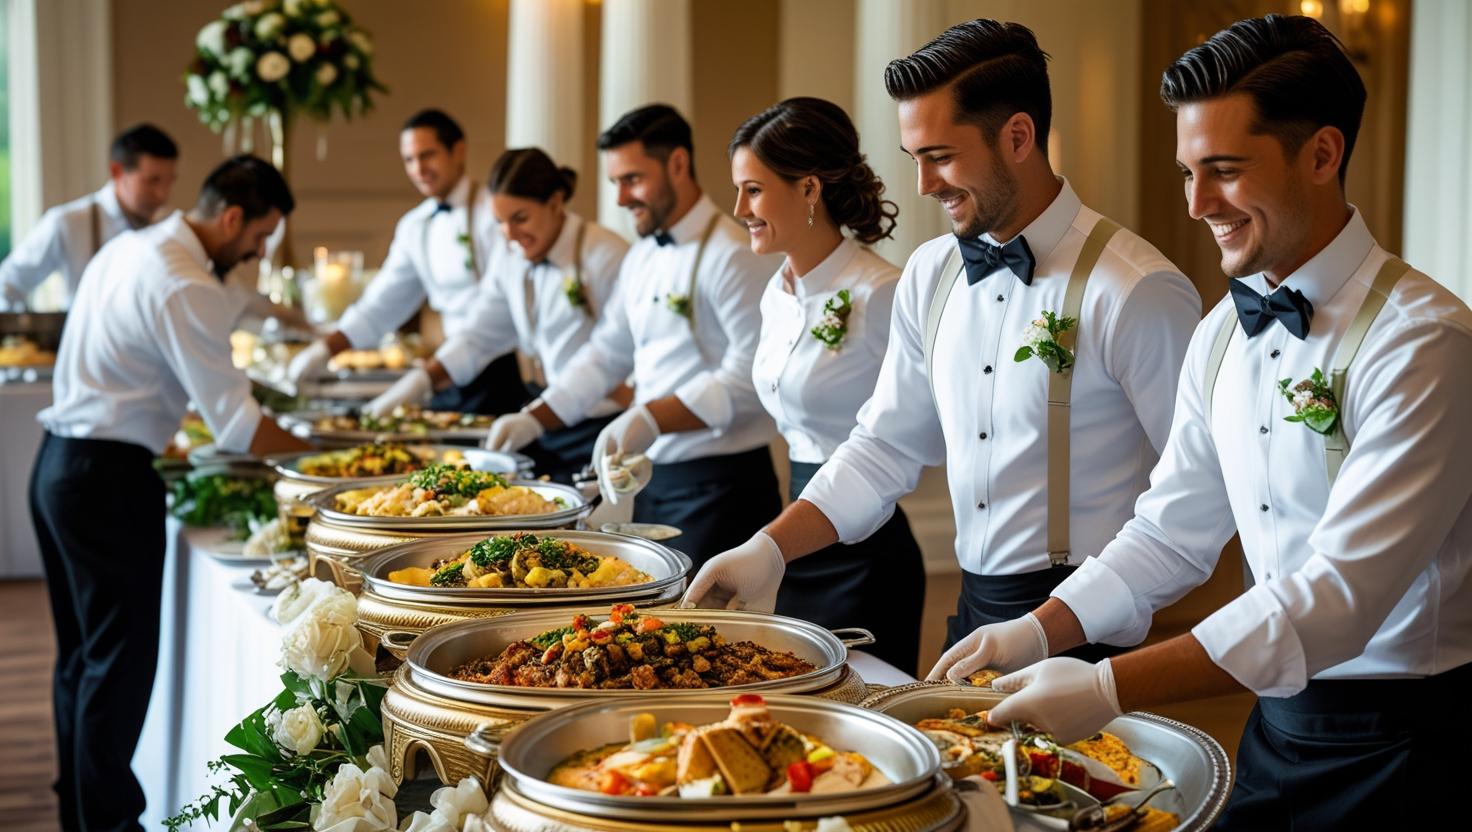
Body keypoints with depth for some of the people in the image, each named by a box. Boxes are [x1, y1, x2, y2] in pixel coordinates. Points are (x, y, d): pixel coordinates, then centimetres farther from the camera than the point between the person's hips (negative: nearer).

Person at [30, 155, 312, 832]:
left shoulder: (126, 249, 12)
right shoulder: (186, 288, -18)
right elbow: (237, 424, -20)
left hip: (58, 465, 10)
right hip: (108, 478, -10)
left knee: (82, 653, 17)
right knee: (122, 659, -1)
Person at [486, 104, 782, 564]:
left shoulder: (734, 257, -15)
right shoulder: (641, 258, 14)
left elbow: (749, 377, -21)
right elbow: (606, 353, 21)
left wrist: (651, 420, -28)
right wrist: (533, 420, 10)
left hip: (718, 487, -8)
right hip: (654, 480, 8)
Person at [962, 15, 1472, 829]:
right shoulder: (1221, 336, 3)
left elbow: (1343, 594, -28)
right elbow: (1170, 532, 9)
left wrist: (1111, 688, -31)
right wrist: (1039, 631, -7)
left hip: (1405, 741, -6)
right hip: (1280, 722, 6)